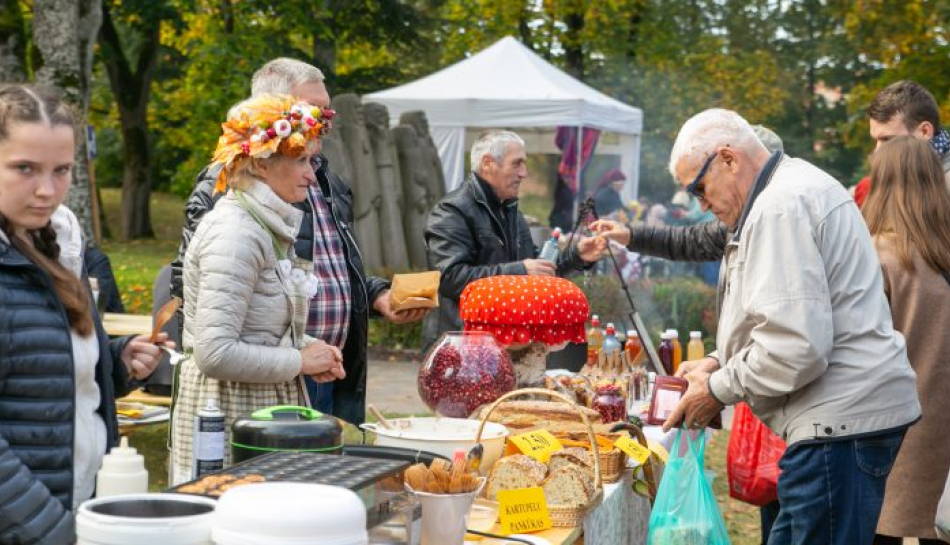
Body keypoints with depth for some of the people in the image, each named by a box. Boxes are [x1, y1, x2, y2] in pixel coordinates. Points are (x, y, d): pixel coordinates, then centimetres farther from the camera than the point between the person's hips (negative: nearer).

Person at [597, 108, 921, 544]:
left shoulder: (781, 206, -16)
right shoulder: (794, 187, 18)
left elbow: (796, 347, -23)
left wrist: (718, 390, -9)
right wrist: (718, 362, 15)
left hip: (841, 420, -11)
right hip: (845, 413, 11)